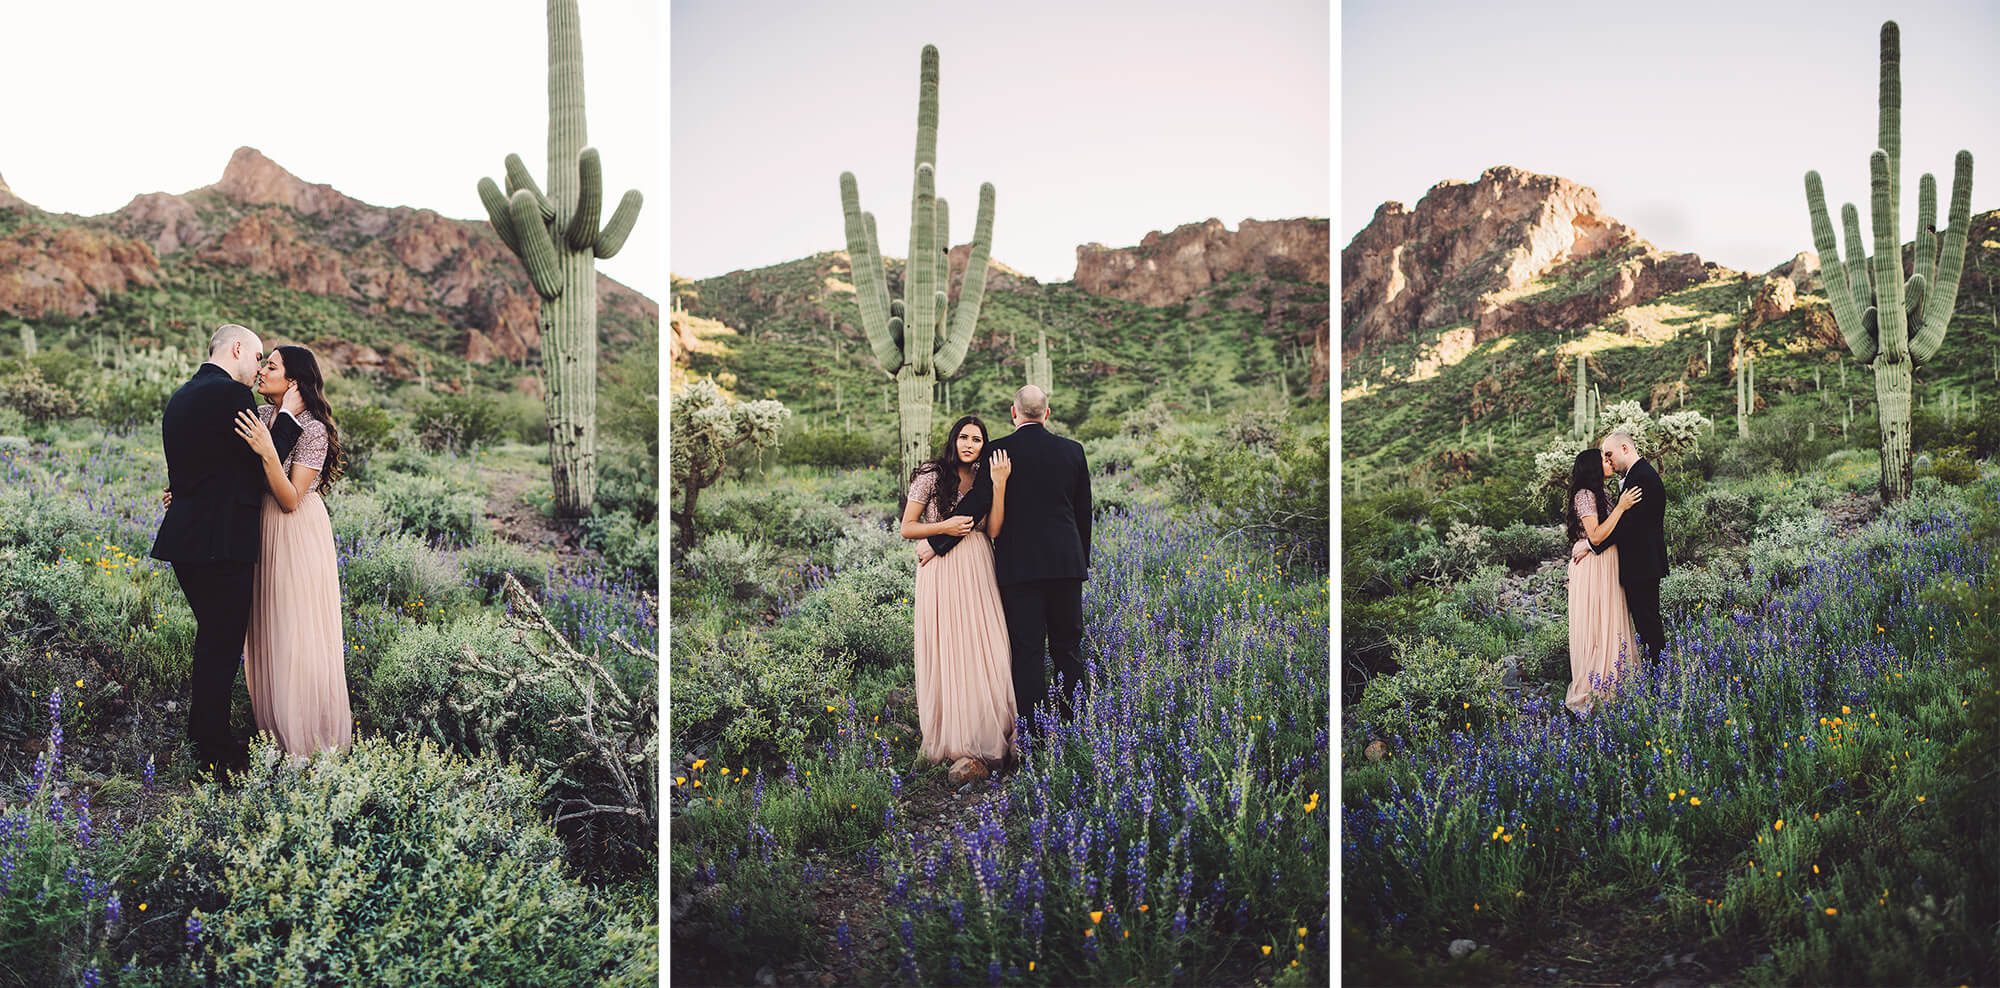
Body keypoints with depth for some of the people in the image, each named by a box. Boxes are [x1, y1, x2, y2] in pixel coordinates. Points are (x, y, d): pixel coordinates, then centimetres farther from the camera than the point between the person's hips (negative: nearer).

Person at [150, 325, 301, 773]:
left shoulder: (182, 396, 16)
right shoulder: (230, 394, -14)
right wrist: (289, 416, -2)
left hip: (186, 536, 10)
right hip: (220, 540, -10)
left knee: (212, 636, 19)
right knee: (223, 642, -2)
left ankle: (202, 733, 28)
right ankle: (214, 749, 4)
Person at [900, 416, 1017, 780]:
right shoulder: (931, 476, 0)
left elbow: (993, 530, -2)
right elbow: (906, 528, 1)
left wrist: (999, 484, -8)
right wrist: (945, 527, -12)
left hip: (977, 572, 4)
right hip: (941, 573, -4)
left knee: (985, 652, -1)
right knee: (948, 654, -4)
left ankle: (989, 738, 7)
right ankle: (962, 745, -1)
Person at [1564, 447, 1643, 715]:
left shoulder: (1599, 494, 15)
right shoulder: (1585, 495, -15)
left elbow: (1607, 532, 15)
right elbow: (1596, 536, -22)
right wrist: (1620, 507, -22)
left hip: (1607, 564, 9)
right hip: (1593, 567, -9)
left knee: (1610, 622, 14)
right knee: (1595, 625, -6)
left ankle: (1609, 679, 23)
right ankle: (1592, 690, -2)